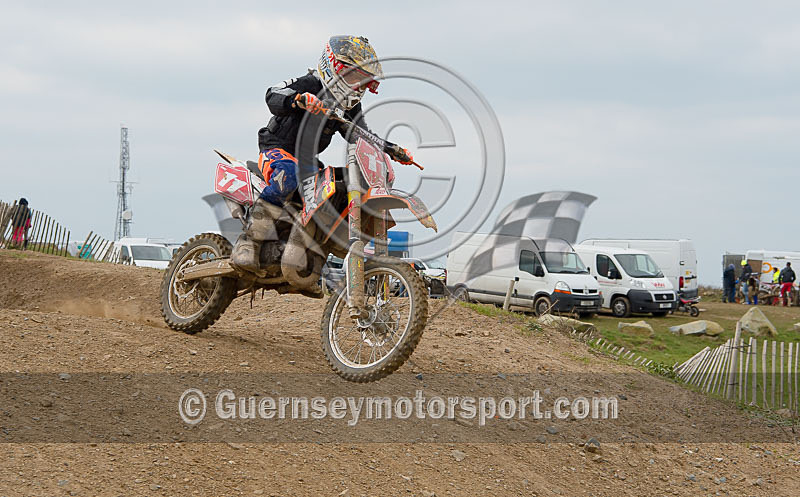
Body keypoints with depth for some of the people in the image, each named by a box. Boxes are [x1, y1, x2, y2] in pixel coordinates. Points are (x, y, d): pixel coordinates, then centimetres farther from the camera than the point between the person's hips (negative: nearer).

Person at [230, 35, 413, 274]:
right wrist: (299, 100, -50)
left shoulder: (350, 106, 11)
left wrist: (393, 150, 8)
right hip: (277, 150, -8)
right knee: (288, 178, -40)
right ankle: (247, 244, -40)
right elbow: (273, 96, -29)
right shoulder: (309, 84, -13)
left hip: (308, 160, 9)